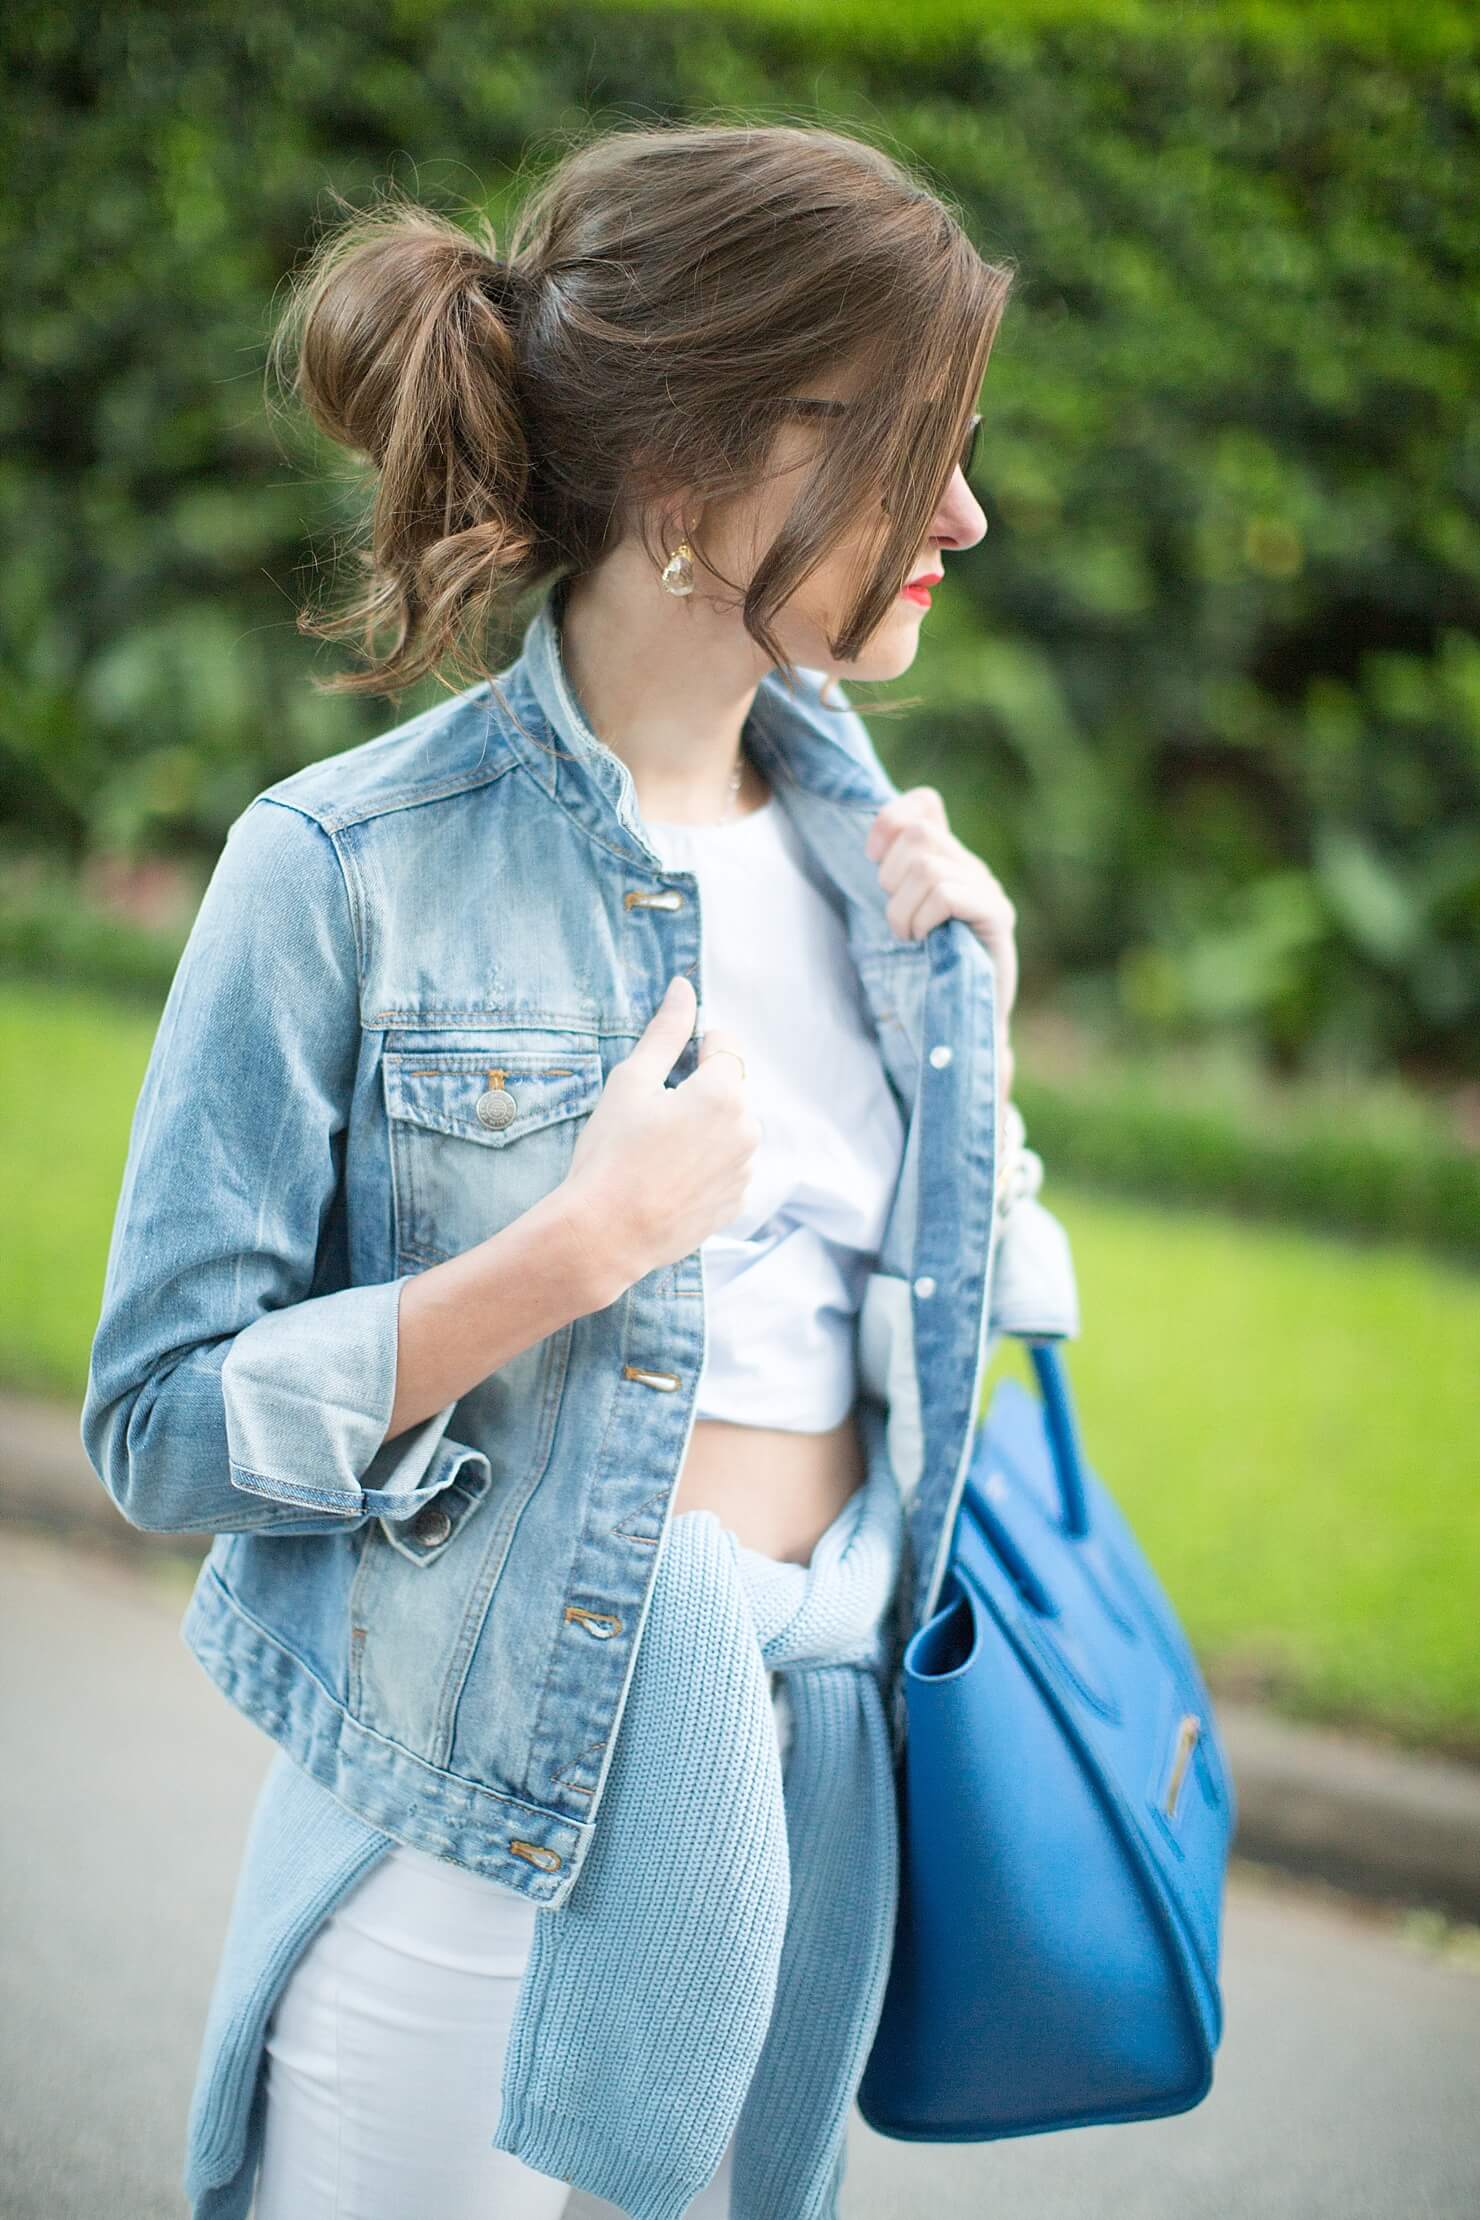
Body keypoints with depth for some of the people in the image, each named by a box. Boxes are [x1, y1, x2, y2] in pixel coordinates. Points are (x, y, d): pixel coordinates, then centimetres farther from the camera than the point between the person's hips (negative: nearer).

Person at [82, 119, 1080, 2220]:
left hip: (821, 1790, 6)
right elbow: (164, 1425, -14)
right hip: (480, 1811, -5)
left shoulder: (869, 844, 4)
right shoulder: (355, 868, -14)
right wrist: (588, 1239, -22)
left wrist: (970, 1035, -3)